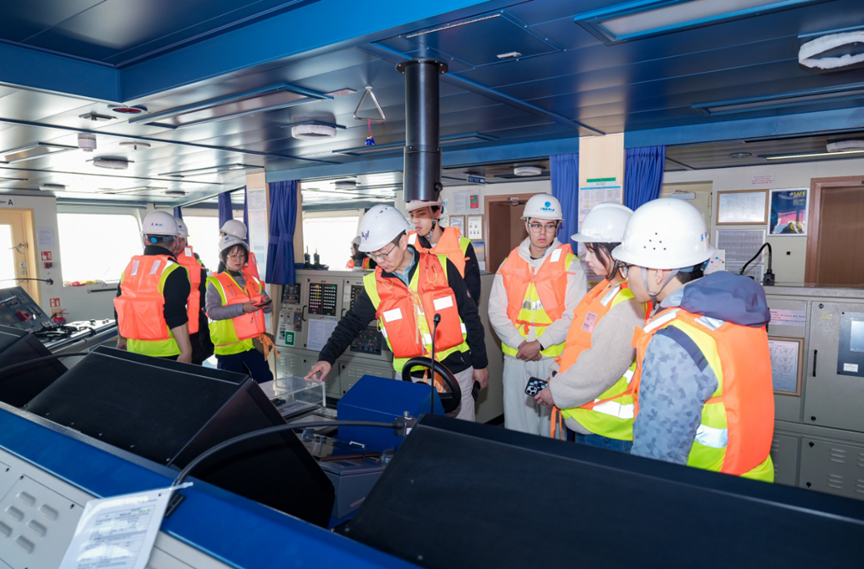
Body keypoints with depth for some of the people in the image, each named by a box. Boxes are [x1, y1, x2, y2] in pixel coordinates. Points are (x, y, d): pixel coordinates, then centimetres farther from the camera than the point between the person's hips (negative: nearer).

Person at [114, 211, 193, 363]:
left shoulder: (129, 268, 6)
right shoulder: (174, 272, -15)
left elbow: (120, 310, 14)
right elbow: (176, 317, -21)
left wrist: (121, 339, 27)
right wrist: (186, 352, -18)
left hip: (135, 351, 6)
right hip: (166, 352, -6)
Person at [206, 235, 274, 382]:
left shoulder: (253, 281, 14)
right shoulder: (216, 283, -3)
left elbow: (269, 307, 13)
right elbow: (212, 311, -17)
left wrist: (266, 305, -11)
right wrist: (242, 308, -25)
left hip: (254, 343, 4)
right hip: (229, 347, -4)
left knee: (266, 381, 2)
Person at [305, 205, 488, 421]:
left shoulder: (442, 268, -9)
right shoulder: (374, 285, -5)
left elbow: (470, 315, -3)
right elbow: (351, 323, 4)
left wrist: (479, 362, 0)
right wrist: (327, 358, -9)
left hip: (456, 370, -1)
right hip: (412, 378, 1)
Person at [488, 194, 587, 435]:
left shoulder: (570, 264, -1)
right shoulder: (509, 264, 8)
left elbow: (575, 315, -9)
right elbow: (496, 312, 4)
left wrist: (540, 343, -15)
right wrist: (519, 343, -9)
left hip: (555, 357, -3)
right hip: (515, 356, 3)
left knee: (552, 420, 4)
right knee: (516, 421, 11)